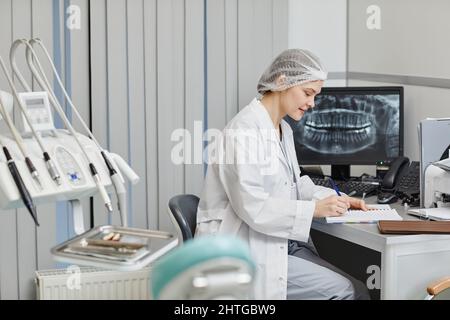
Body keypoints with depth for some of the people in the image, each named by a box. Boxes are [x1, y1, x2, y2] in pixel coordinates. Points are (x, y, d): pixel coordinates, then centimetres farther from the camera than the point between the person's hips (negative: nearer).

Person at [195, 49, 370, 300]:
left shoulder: (283, 129, 12)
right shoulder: (245, 129, -18)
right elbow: (252, 207, -24)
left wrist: (336, 198, 4)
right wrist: (315, 209, -24)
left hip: (281, 242, 9)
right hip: (244, 250, -9)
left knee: (357, 289, -5)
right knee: (343, 292, -16)